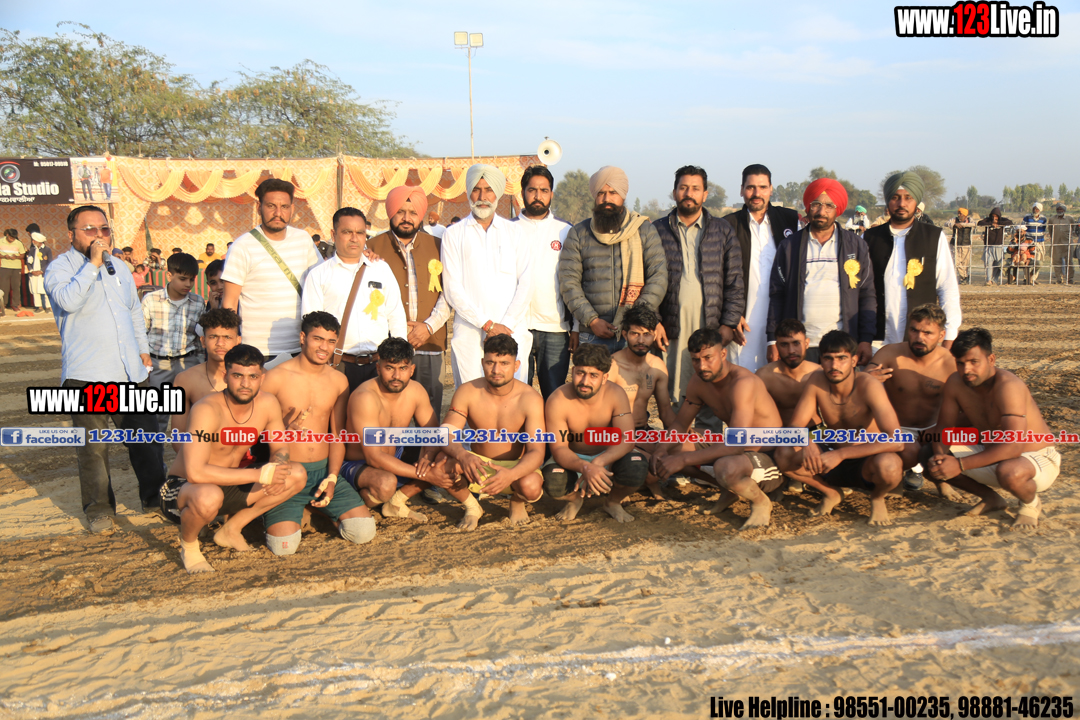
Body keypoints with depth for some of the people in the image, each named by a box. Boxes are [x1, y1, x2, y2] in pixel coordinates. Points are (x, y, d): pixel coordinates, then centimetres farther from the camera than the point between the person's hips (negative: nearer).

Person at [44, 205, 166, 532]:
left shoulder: (118, 267, 17)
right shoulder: (60, 267, -3)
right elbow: (68, 300, -24)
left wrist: (143, 349, 23)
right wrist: (93, 264, -20)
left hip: (131, 371, 6)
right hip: (87, 374, -5)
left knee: (145, 438, 10)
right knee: (93, 446, -1)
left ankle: (155, 496, 24)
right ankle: (99, 508, 15)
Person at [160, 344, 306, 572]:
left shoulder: (268, 404, -9)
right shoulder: (207, 410, -27)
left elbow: (280, 449, 6)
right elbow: (196, 472, -36)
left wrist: (277, 468, -20)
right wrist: (258, 475, -33)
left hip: (229, 486, 7)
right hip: (182, 488, -6)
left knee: (297, 475, -9)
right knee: (209, 497, -42)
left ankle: (231, 529, 6)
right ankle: (188, 544, -5)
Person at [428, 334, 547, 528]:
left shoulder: (530, 398, -19)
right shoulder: (467, 392, -13)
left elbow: (536, 451, -25)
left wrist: (511, 474, -47)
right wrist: (463, 455, -46)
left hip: (516, 467, -1)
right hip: (478, 467, 2)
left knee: (531, 487, -36)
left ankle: (517, 502, 5)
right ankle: (472, 507, 1)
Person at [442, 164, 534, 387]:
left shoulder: (515, 232, 14)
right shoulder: (454, 234, 10)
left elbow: (525, 283, 6)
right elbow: (453, 289, 1)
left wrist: (506, 326, -7)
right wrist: (487, 324, -8)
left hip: (512, 331, 1)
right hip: (469, 333, -1)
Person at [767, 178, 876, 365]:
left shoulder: (856, 245, 10)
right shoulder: (789, 246, 9)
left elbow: (867, 295, 9)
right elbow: (777, 295, 8)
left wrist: (866, 340, 0)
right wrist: (773, 340, 1)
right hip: (799, 345, 0)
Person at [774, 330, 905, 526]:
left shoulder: (868, 386, -24)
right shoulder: (816, 382, -12)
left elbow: (896, 441, -33)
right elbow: (794, 427, -8)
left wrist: (840, 454, -37)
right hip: (833, 460, 4)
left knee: (889, 465, -39)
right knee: (784, 454, -21)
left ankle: (877, 498, 0)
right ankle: (830, 493, 8)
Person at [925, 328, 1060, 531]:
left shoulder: (1008, 386, -31)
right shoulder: (956, 383, -10)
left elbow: (1013, 446, -38)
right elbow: (944, 426, -2)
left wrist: (960, 465, -42)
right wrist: (940, 456, -24)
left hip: (1037, 460, -6)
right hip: (991, 456, 6)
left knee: (1008, 472, -40)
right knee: (934, 461, -10)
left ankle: (1030, 503, -2)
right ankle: (991, 498, 14)